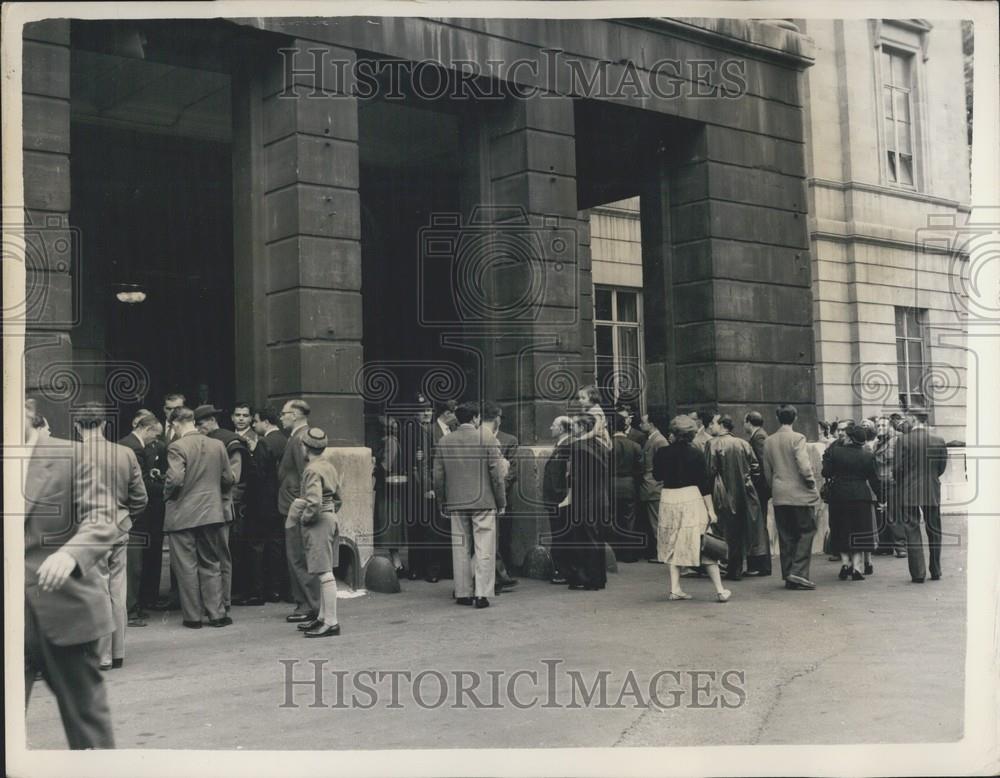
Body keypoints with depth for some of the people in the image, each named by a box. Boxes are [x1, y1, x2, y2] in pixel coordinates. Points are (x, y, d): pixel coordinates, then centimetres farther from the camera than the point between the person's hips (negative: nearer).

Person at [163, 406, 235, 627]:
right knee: (211, 565, 12)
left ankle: (193, 616, 9)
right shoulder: (217, 445, 4)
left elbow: (175, 479, -22)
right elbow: (228, 479, 7)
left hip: (183, 515, -4)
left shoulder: (177, 447, -12)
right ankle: (217, 614, 12)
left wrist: (167, 494, -2)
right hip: (212, 513, 4)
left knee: (187, 567, 5)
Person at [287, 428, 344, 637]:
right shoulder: (329, 465, 11)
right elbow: (338, 498, 18)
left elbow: (314, 503, -26)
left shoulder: (312, 470, -17)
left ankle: (331, 623, -8)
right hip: (330, 519, 10)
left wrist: (304, 518, -11)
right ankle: (323, 617, 24)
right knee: (325, 573, 15)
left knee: (325, 573, -9)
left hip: (318, 524, -10)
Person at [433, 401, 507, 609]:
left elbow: (438, 477, 6)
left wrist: (443, 502, 17)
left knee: (460, 549, 9)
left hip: (456, 504, 3)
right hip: (484, 503, -3)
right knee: (484, 549, 0)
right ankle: (482, 594, -5)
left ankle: (463, 593, 13)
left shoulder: (444, 442, 4)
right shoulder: (487, 439, -5)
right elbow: (497, 475, -5)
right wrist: (501, 503, 3)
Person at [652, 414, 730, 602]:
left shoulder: (662, 453, -3)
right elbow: (704, 483, -6)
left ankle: (675, 589, 10)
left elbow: (657, 476, 13)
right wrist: (711, 510, -1)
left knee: (673, 545, 14)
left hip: (669, 500, 2)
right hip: (693, 500, -2)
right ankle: (720, 590, 3)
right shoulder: (696, 454, -6)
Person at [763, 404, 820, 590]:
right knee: (806, 532, 2)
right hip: (800, 494, -5)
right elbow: (804, 466, -18)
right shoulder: (797, 438, -11)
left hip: (779, 496, 5)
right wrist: (812, 483, -3)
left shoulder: (768, 441, 6)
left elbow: (767, 471, 11)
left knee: (786, 536, 10)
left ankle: (788, 576, 12)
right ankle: (798, 572, -9)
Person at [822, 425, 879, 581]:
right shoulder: (867, 456, -3)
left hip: (838, 496, 0)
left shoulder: (834, 451, -6)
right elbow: (873, 480, 2)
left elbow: (826, 472, -4)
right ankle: (856, 566, 1)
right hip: (861, 496, 0)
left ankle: (845, 562, 1)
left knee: (841, 531, 11)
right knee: (859, 531, 5)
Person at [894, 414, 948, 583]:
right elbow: (942, 467, 4)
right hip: (932, 492, 3)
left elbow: (898, 468, -12)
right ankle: (935, 571, 22)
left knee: (912, 532, 2)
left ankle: (918, 573, -1)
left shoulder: (903, 441, -13)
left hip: (909, 492, -3)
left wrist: (899, 481, 9)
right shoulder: (939, 441, -3)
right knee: (934, 531, 15)